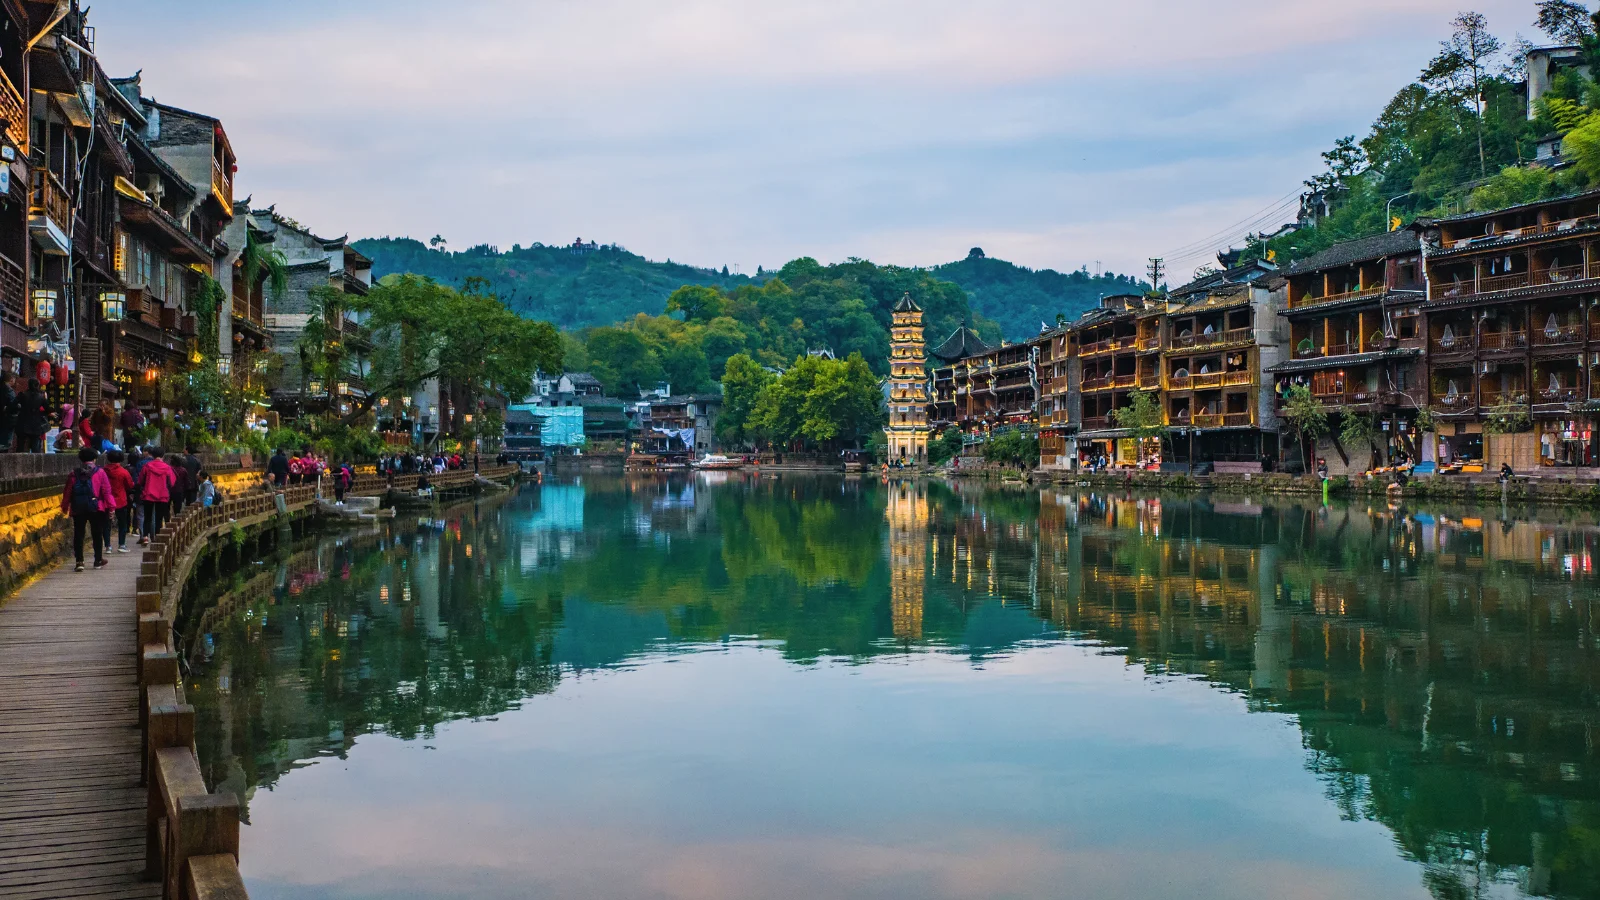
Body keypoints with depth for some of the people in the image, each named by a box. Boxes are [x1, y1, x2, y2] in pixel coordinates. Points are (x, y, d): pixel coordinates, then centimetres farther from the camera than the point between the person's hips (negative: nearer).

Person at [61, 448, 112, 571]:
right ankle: (98, 560, 17)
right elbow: (106, 491, -5)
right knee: (97, 534, 10)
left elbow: (67, 492, 7)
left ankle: (79, 561, -3)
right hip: (96, 508, -1)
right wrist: (110, 506, -1)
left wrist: (65, 507, 17)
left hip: (78, 509, 1)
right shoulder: (100, 472, -1)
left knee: (78, 534, 5)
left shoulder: (73, 474, 5)